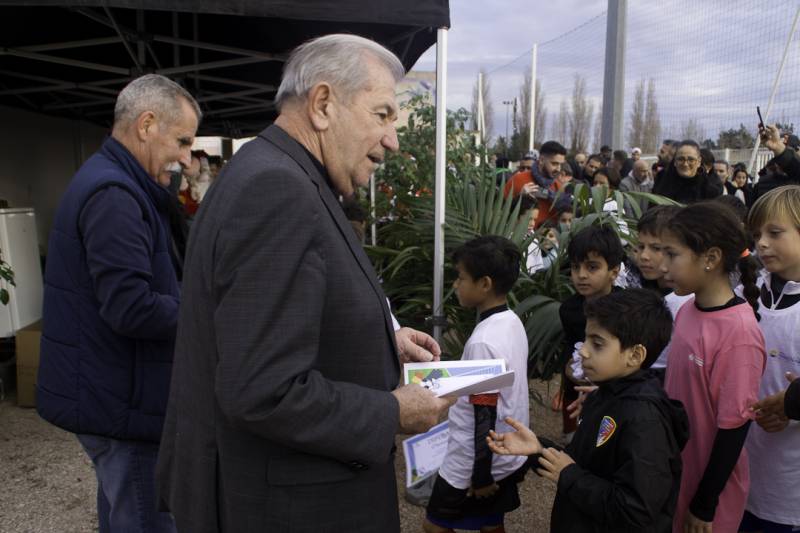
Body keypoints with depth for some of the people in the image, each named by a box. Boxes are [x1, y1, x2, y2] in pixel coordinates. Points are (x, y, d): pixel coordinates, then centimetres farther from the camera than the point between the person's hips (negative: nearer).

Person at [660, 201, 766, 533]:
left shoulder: (739, 332, -24)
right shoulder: (686, 311, -4)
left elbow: (734, 426, -19)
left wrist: (705, 506, -12)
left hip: (710, 483, -6)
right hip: (673, 471, 6)